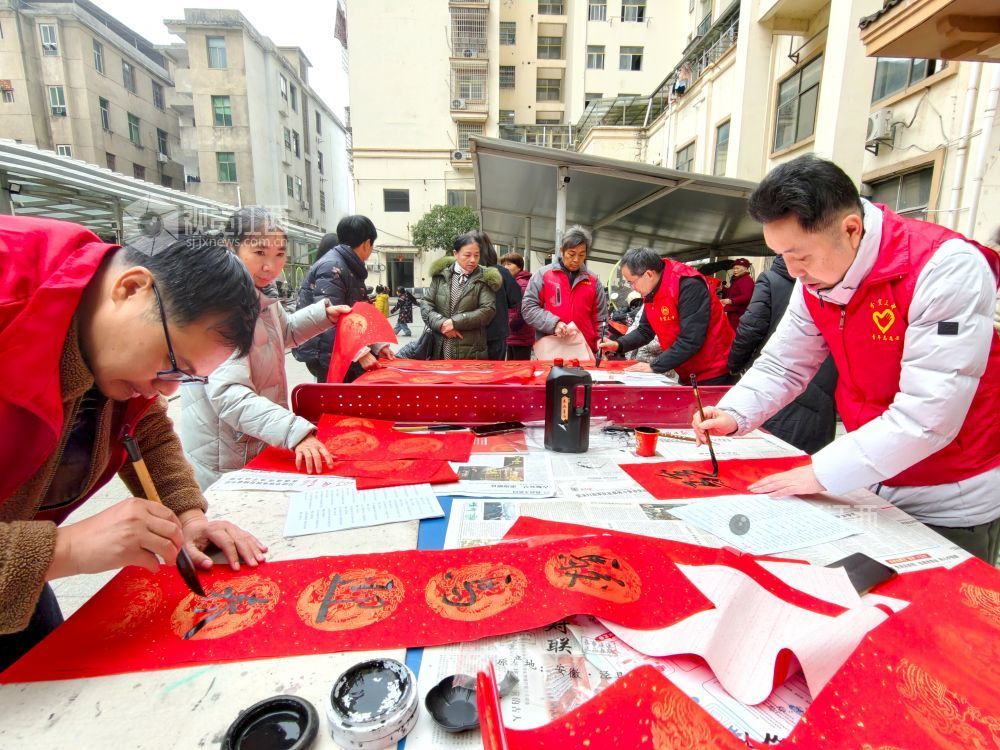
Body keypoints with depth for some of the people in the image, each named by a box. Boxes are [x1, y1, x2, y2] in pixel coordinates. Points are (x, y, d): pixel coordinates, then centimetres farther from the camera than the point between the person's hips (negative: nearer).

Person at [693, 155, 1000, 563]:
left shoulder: (946, 268, -26)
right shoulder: (815, 280, -7)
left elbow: (928, 415, -29)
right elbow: (781, 366, -1)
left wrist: (821, 472, -27)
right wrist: (732, 415, -18)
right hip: (874, 486, 6)